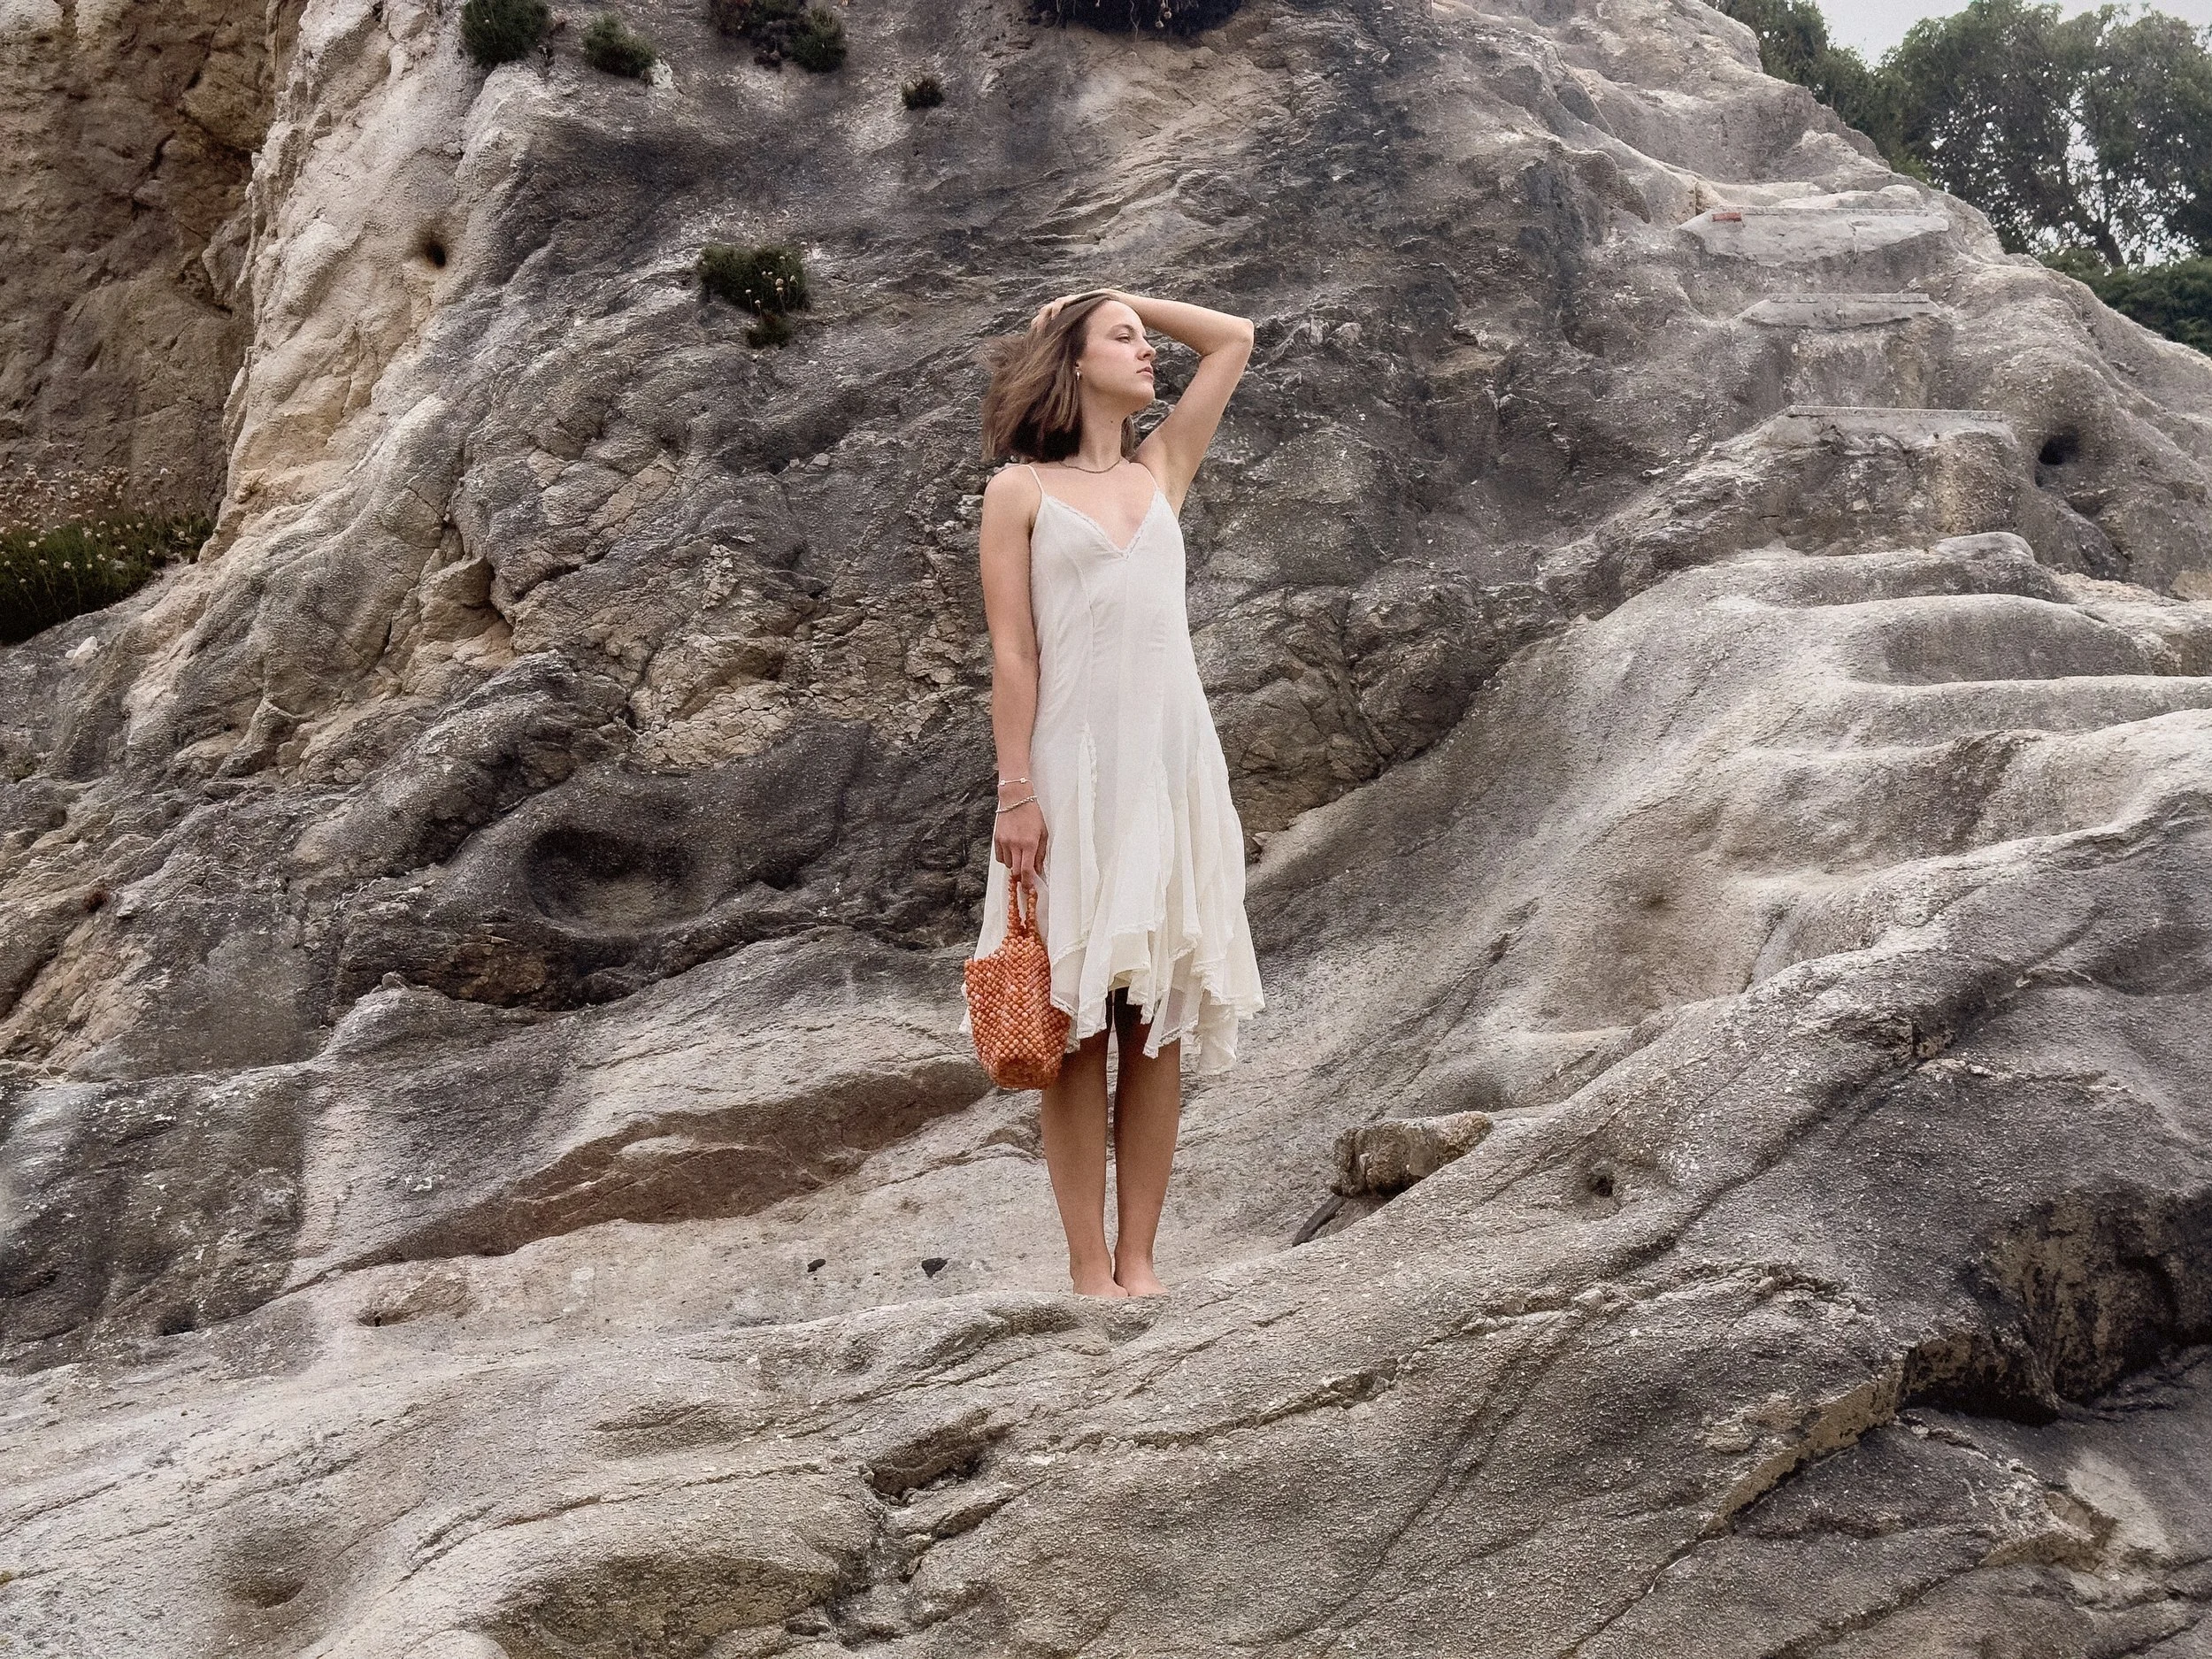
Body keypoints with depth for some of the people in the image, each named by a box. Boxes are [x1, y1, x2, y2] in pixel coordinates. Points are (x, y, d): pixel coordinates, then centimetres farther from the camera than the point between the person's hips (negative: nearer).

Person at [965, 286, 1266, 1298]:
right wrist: (1017, 794, -9)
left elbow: (1234, 339, 23)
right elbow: (1012, 652, -2)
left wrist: (1129, 300, 22)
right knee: (1078, 1026, -2)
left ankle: (1139, 1260, 7)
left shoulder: (1161, 471, 17)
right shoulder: (1022, 490, 6)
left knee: (1157, 1024, 2)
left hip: (1173, 766, 4)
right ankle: (1090, 1267, 2)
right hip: (1073, 768, -4)